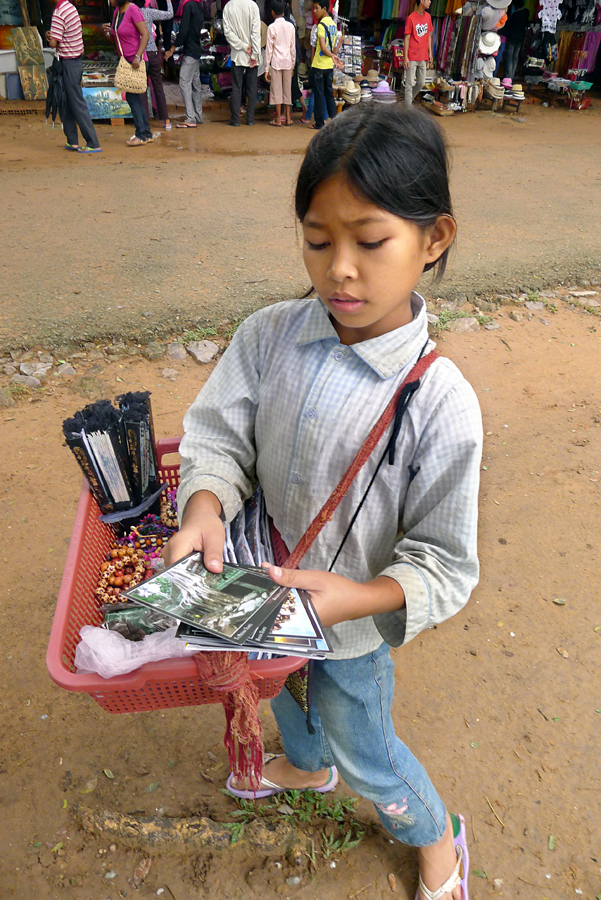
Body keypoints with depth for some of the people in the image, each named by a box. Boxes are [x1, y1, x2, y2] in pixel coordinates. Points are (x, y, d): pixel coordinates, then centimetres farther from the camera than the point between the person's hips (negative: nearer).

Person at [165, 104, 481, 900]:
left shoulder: (440, 402, -27)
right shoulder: (269, 336, -17)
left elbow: (444, 563, -19)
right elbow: (219, 435, -12)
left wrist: (357, 596, -33)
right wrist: (205, 505, -31)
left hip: (353, 622, -4)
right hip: (261, 589, 5)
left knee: (362, 749, 22)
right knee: (279, 686, 34)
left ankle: (436, 836, 59)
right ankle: (305, 764, 72)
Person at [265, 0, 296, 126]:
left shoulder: (272, 27, -7)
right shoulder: (291, 26, 3)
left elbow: (269, 49, -6)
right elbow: (293, 48, 8)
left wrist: (266, 69, -3)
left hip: (276, 63, -4)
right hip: (288, 62, 4)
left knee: (276, 91, 0)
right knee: (287, 91, 9)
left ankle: (278, 119, 0)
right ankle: (288, 118, 11)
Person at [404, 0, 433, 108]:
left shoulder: (428, 16, 10)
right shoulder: (411, 18, -9)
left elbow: (429, 36, 17)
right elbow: (407, 38, -9)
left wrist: (430, 53, 13)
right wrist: (405, 57, -14)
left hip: (423, 57, 7)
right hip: (412, 58, -7)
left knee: (421, 83, 11)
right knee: (409, 84, -5)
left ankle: (409, 100, 31)